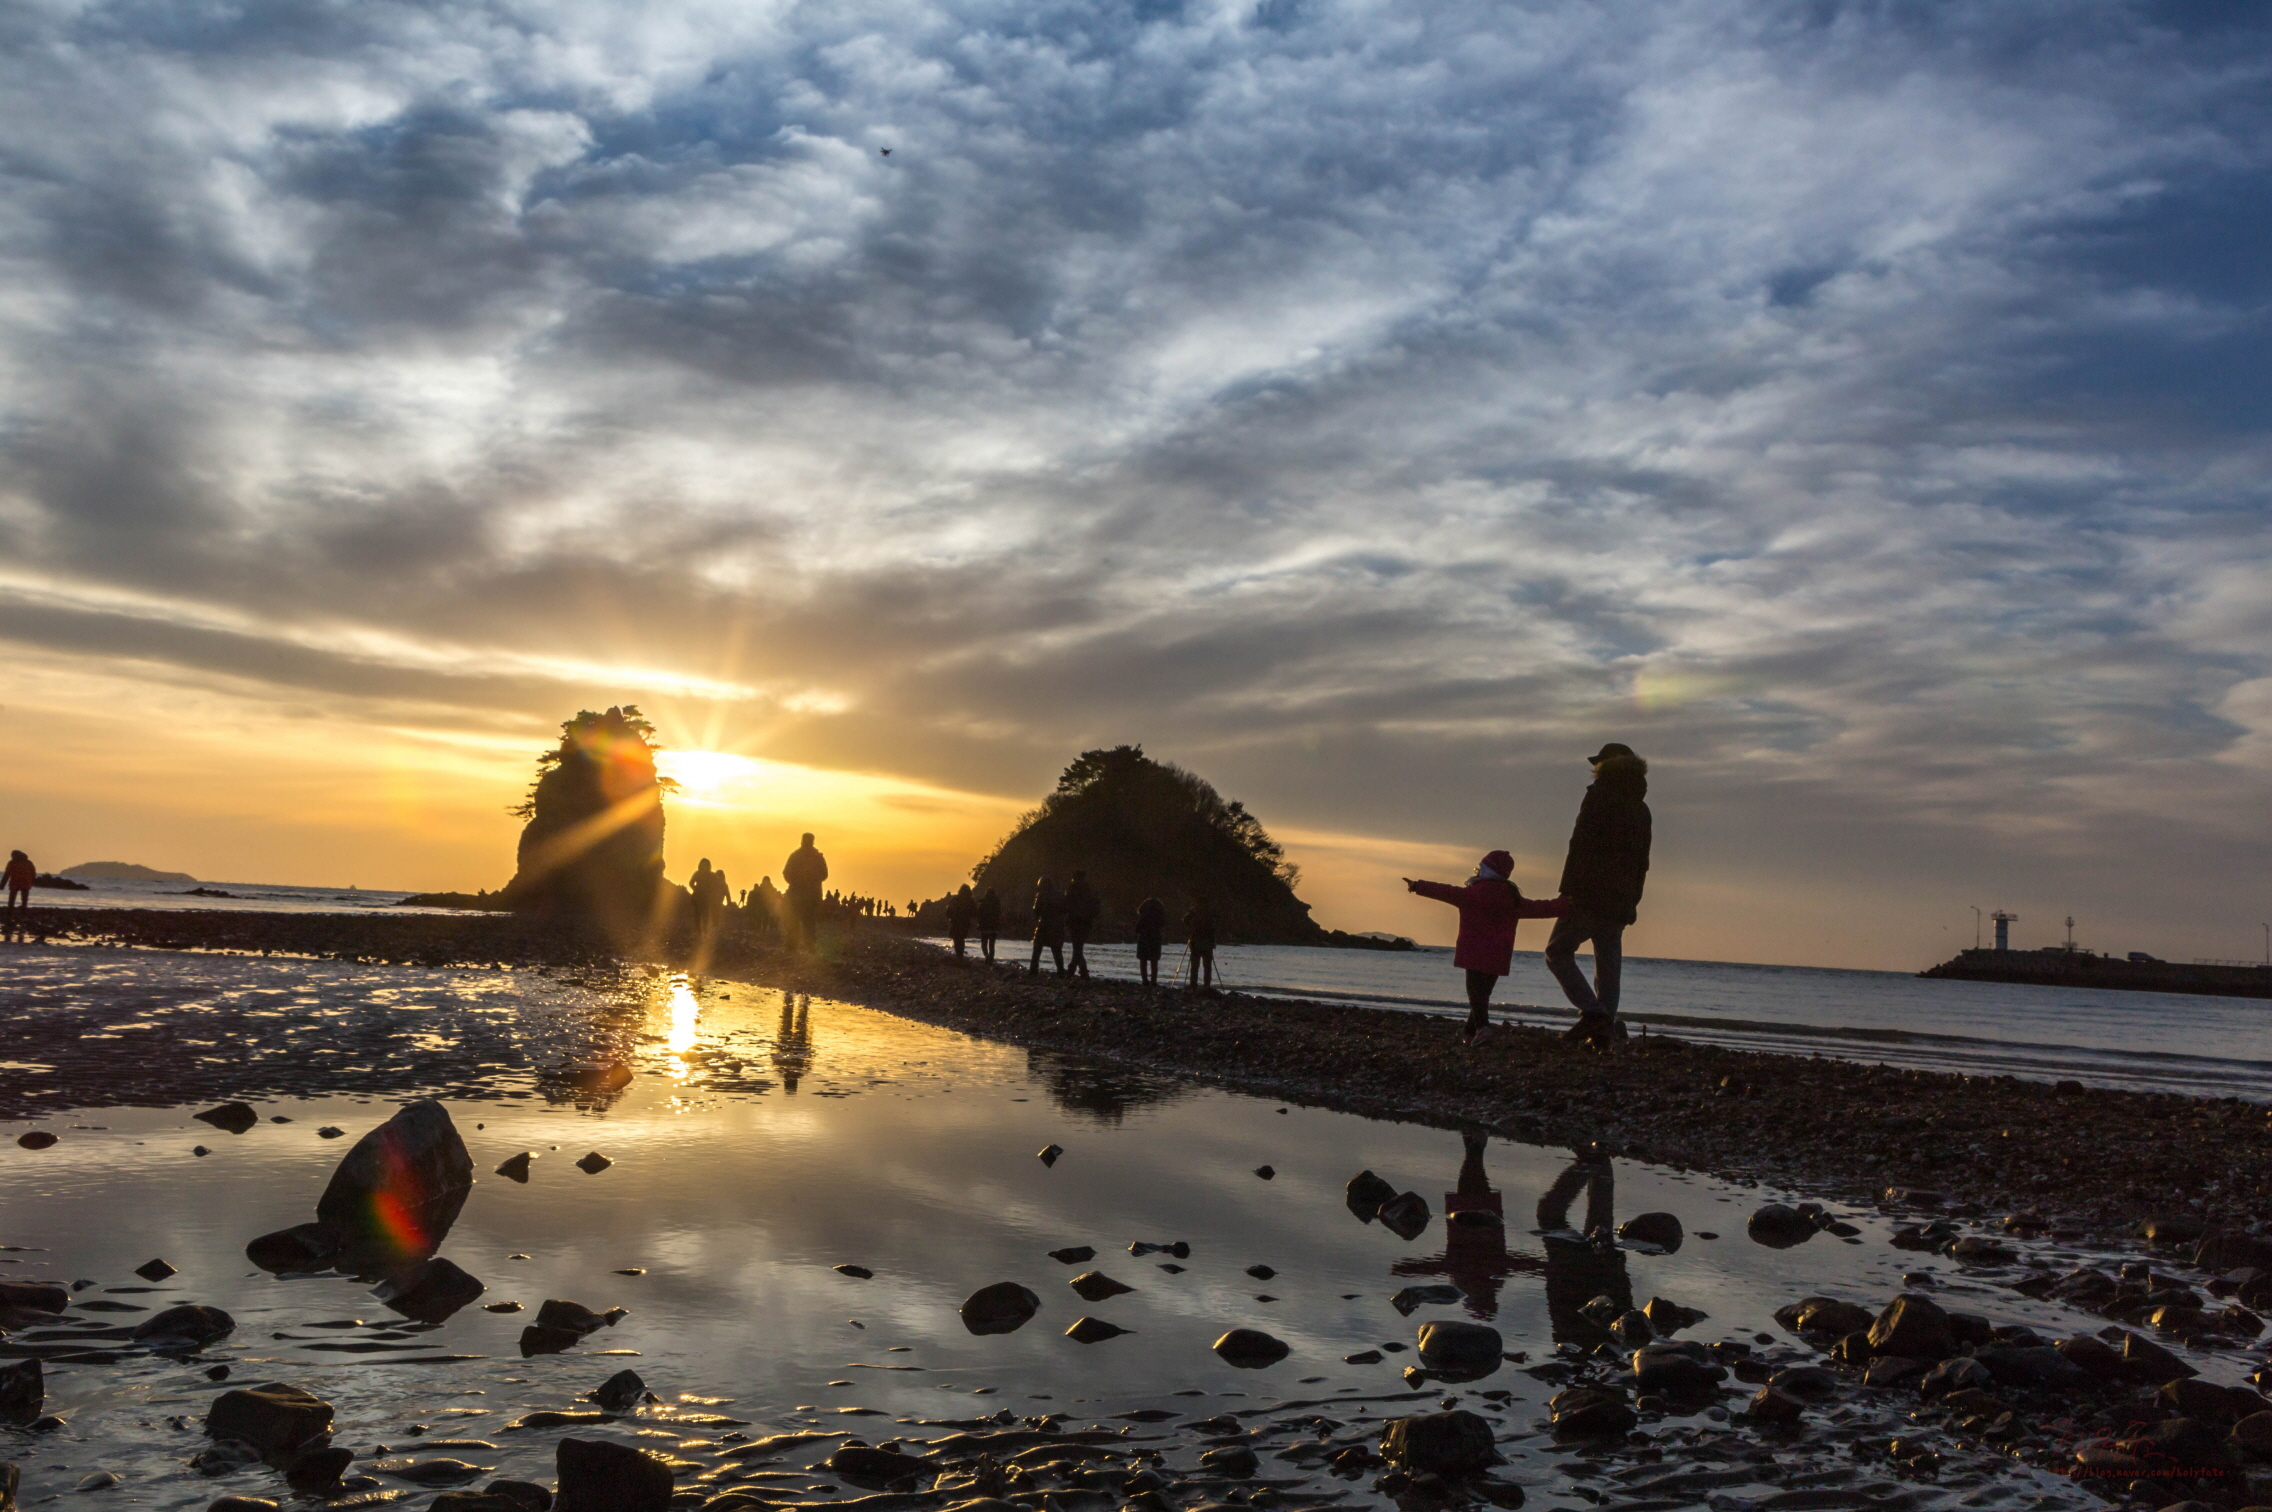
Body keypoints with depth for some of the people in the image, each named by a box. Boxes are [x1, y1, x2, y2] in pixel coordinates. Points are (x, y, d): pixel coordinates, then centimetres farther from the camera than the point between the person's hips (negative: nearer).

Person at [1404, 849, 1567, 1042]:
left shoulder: (1474, 893, -7)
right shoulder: (1513, 898, 10)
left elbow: (1447, 893, -13)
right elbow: (1539, 909, 15)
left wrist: (1418, 887, -11)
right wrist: (1565, 906, 27)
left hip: (1475, 953, -5)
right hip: (1499, 956, 5)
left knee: (1475, 991, -6)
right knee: (1483, 992, 14)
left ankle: (1482, 1026, -26)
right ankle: (1470, 1031, 20)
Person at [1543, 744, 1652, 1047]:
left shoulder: (1599, 797, -6)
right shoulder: (1640, 808, 16)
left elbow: (1580, 845, -13)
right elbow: (1642, 862, 17)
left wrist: (1567, 889, -12)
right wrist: (1631, 902, 19)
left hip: (1590, 894, -7)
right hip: (1621, 901, 7)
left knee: (1558, 952, 2)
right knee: (1608, 962, 8)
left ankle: (1592, 1010, -13)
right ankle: (1604, 1029, 3)